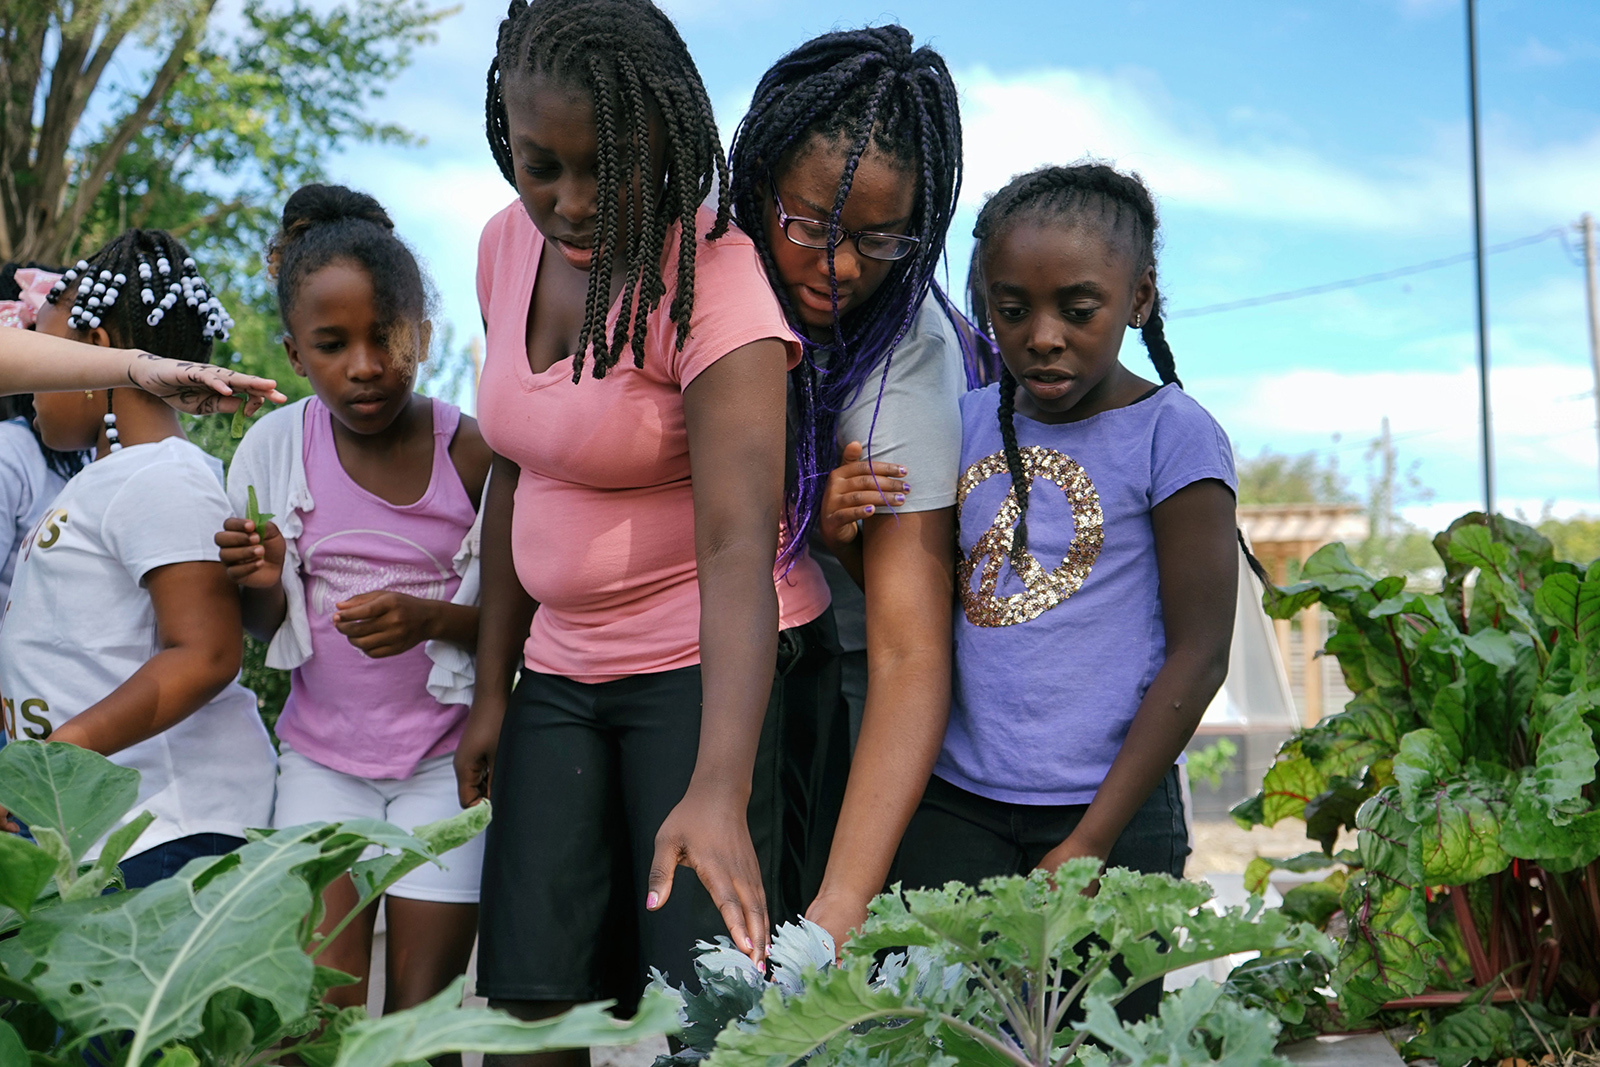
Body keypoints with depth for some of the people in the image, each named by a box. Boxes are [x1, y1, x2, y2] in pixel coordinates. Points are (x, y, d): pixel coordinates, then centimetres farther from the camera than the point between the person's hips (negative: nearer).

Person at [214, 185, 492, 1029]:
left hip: (445, 762, -2)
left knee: (420, 1009, 3)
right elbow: (265, 635, 7)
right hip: (322, 757, 2)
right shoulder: (277, 448, -3)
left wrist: (432, 619, -22)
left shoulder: (472, 452, -11)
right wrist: (263, 586, -16)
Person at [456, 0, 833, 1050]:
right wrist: (492, 687, 11)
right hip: (562, 672, 6)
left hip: (709, 666, -6)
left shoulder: (710, 275, -19)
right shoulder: (510, 244, 2)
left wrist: (717, 791, -39)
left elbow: (737, 547, -28)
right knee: (527, 999, 2)